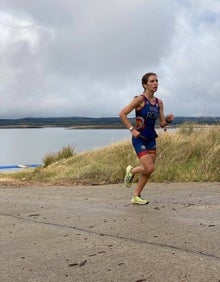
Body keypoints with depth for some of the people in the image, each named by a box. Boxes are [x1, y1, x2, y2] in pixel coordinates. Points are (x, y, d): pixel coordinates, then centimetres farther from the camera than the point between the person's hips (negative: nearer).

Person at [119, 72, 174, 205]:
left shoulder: (159, 102, 6)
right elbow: (122, 114, -15)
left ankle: (136, 196, 21)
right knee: (150, 168, -15)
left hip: (151, 139, 7)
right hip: (139, 139, -7)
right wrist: (132, 129, -18)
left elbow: (162, 123, 10)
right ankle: (131, 171, 16)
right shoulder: (140, 99, -12)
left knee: (148, 171, 7)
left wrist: (169, 120, -11)